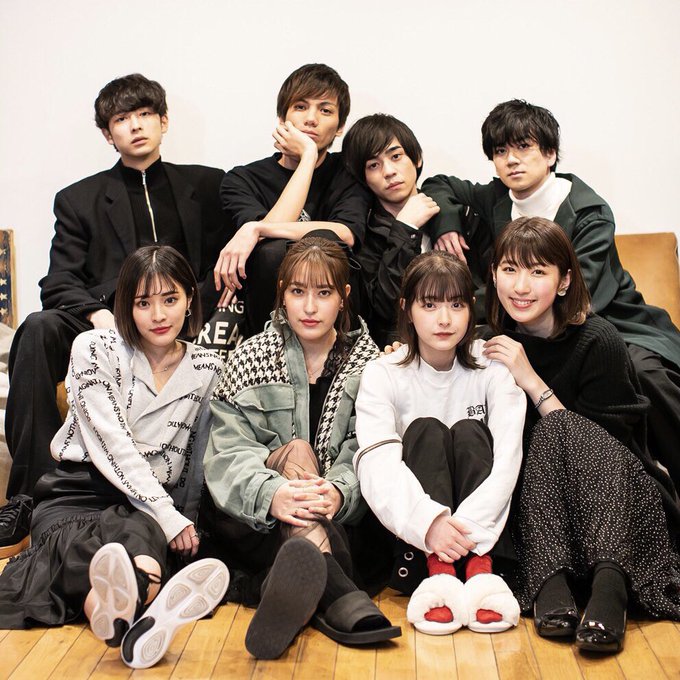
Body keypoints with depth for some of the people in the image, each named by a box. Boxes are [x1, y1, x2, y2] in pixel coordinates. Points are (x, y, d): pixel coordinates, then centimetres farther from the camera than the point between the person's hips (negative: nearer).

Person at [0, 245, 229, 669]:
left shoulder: (208, 369, 9)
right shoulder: (96, 348, 2)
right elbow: (111, 444, -8)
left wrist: (185, 524, 3)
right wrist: (167, 515, -15)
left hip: (154, 509, 2)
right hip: (77, 495, -2)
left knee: (141, 534, -38)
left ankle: (118, 609, -71)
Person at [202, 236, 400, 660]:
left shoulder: (365, 359, 3)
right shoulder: (254, 357, 1)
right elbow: (229, 450, -12)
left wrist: (338, 492, -32)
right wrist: (271, 494, -33)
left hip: (335, 516, 0)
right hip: (250, 521, 0)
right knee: (298, 450, -30)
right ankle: (338, 594, -50)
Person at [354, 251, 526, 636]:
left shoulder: (491, 369, -3)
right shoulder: (383, 375, -5)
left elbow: (507, 458, -17)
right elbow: (377, 466, -21)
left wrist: (466, 527, -33)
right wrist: (429, 521, -38)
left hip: (481, 526, 0)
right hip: (410, 521, 0)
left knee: (469, 433, -23)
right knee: (426, 431, -24)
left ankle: (480, 567, -31)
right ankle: (438, 571, -35)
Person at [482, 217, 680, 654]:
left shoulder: (598, 341, -11)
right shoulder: (498, 338, 2)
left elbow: (601, 445, -15)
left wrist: (530, 380, -21)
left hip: (619, 494, -3)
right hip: (542, 506, 4)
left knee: (558, 430, -32)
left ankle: (611, 580, -44)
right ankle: (548, 580, -36)